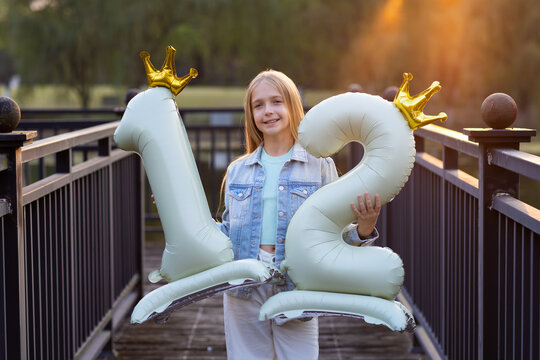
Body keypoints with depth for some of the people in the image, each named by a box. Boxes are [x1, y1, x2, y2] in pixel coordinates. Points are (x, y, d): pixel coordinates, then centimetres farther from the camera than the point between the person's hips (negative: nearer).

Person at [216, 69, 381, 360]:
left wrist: (363, 229, -20)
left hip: (297, 290, -2)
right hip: (244, 295, 3)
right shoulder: (237, 171, 10)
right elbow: (228, 235, 14)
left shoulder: (319, 165, 0)